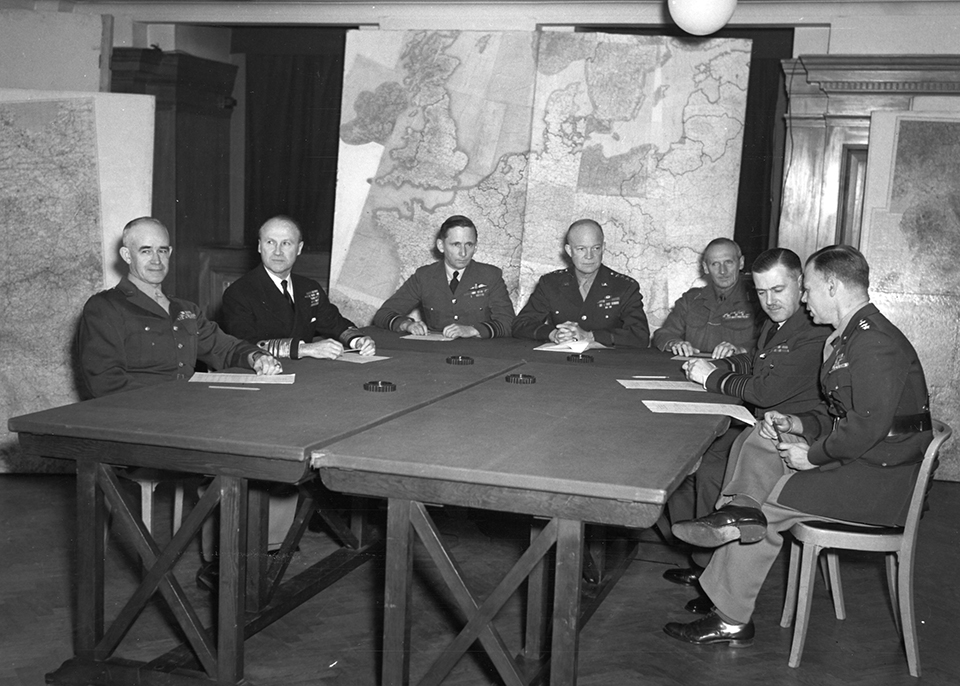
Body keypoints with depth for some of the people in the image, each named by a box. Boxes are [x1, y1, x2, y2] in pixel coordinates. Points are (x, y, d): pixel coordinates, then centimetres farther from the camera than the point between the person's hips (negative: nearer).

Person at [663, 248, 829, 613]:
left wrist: (712, 379, -11)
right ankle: (699, 557, 11)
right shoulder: (776, 323, 11)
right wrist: (714, 365, 8)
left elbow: (767, 390, -25)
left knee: (710, 469, -24)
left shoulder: (816, 333, -21)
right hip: (760, 426, 10)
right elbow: (754, 361, 28)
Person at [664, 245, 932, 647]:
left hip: (880, 480, -11)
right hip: (853, 462, 11)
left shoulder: (875, 342, -19)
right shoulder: (847, 338, 16)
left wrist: (813, 454, -17)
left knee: (758, 501, -12)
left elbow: (868, 424, -27)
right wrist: (798, 425, 4)